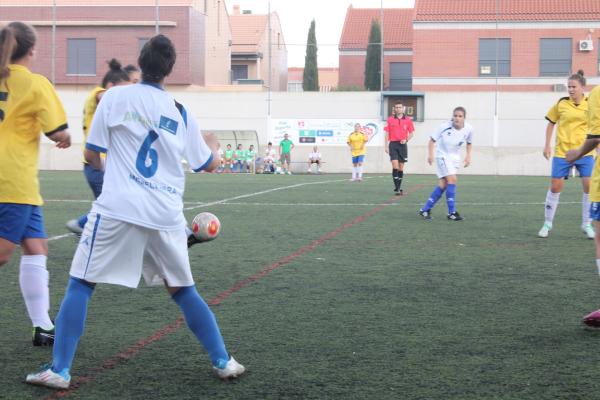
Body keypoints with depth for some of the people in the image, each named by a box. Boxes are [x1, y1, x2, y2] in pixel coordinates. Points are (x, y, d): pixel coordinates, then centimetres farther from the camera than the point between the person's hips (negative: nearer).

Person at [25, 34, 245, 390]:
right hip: (166, 215, 3)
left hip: (118, 210, -3)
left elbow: (91, 153, 6)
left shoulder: (116, 97, 1)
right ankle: (223, 362, 20)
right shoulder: (181, 112, 10)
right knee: (184, 291, 18)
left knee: (80, 285, 7)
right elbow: (208, 164, 20)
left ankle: (59, 370, 2)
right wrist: (214, 146, 43)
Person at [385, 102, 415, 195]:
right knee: (395, 166, -11)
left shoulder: (408, 120, 5)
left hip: (402, 144, 1)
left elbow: (411, 133, 10)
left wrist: (406, 140, -9)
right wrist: (386, 146, 0)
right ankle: (397, 188, -11)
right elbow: (387, 134, 6)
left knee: (401, 167, 6)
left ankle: (399, 187, 17)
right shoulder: (390, 120, 4)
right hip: (393, 144, -1)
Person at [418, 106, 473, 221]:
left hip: (455, 158, 5)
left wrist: (468, 156, -4)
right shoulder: (445, 127, -21)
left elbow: (469, 143, 9)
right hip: (442, 156, -5)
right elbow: (432, 140, -10)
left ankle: (425, 209, 10)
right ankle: (452, 212, -12)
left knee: (443, 184, 1)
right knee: (452, 179, -19)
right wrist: (430, 154, -19)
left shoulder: (468, 129, -11)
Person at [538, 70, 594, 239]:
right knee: (555, 187, 0)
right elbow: (551, 124, 9)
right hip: (562, 152, -1)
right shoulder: (561, 104, -2)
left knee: (589, 186, -5)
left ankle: (587, 225, 11)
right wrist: (547, 146, 5)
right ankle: (547, 223, 15)